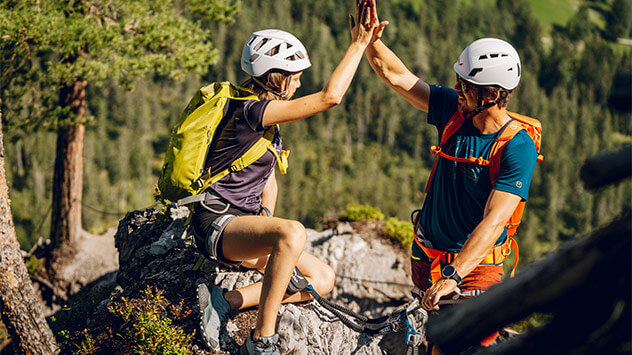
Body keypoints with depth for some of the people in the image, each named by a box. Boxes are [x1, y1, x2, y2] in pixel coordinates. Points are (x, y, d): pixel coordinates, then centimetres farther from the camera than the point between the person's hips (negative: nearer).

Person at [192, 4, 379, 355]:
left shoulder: (266, 120, 13)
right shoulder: (250, 111, -19)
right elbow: (329, 97, -25)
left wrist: (267, 217, 3)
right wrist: (359, 44, -19)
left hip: (245, 219, 10)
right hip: (218, 222, -10)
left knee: (322, 279, 3)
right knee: (292, 233, -37)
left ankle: (223, 302, -3)